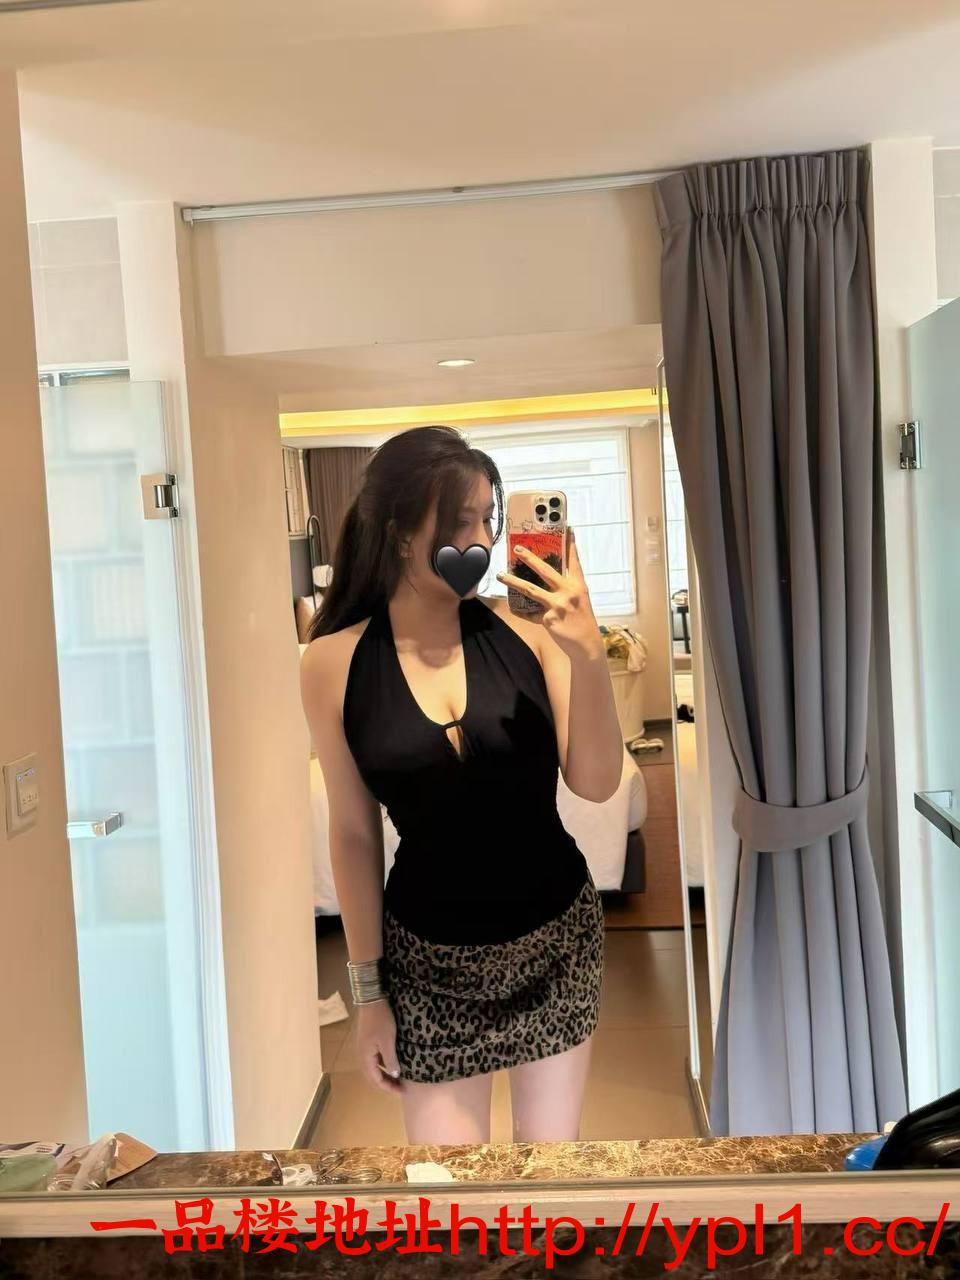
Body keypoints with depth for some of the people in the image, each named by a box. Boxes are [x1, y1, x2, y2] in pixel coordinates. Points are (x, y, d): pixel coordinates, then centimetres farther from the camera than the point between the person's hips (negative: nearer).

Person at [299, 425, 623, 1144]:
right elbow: (354, 834, -3)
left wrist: (587, 655, -26)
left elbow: (596, 784, -11)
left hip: (557, 935, 1)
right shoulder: (335, 663, -10)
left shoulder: (525, 629, -11)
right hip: (430, 956, -1)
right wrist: (368, 989, 1)